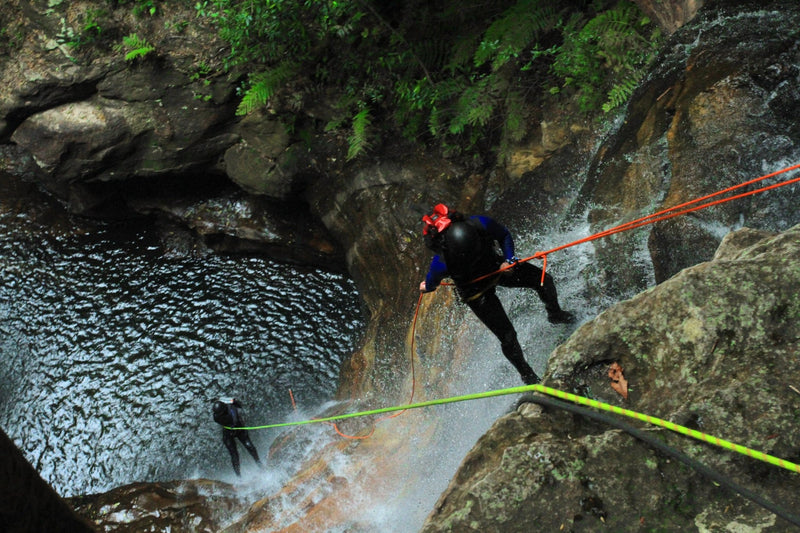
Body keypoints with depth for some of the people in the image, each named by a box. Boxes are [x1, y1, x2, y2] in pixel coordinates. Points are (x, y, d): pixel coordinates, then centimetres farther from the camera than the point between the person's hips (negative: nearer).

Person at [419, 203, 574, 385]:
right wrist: (426, 286, 8)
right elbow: (431, 282, -13)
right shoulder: (441, 263, -40)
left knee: (543, 280, -5)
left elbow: (504, 235, -9)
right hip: (475, 291, -4)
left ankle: (555, 315, 29)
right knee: (508, 337, -3)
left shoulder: (481, 224, -33)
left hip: (496, 267, 4)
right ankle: (528, 376, 24)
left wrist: (509, 258, -21)